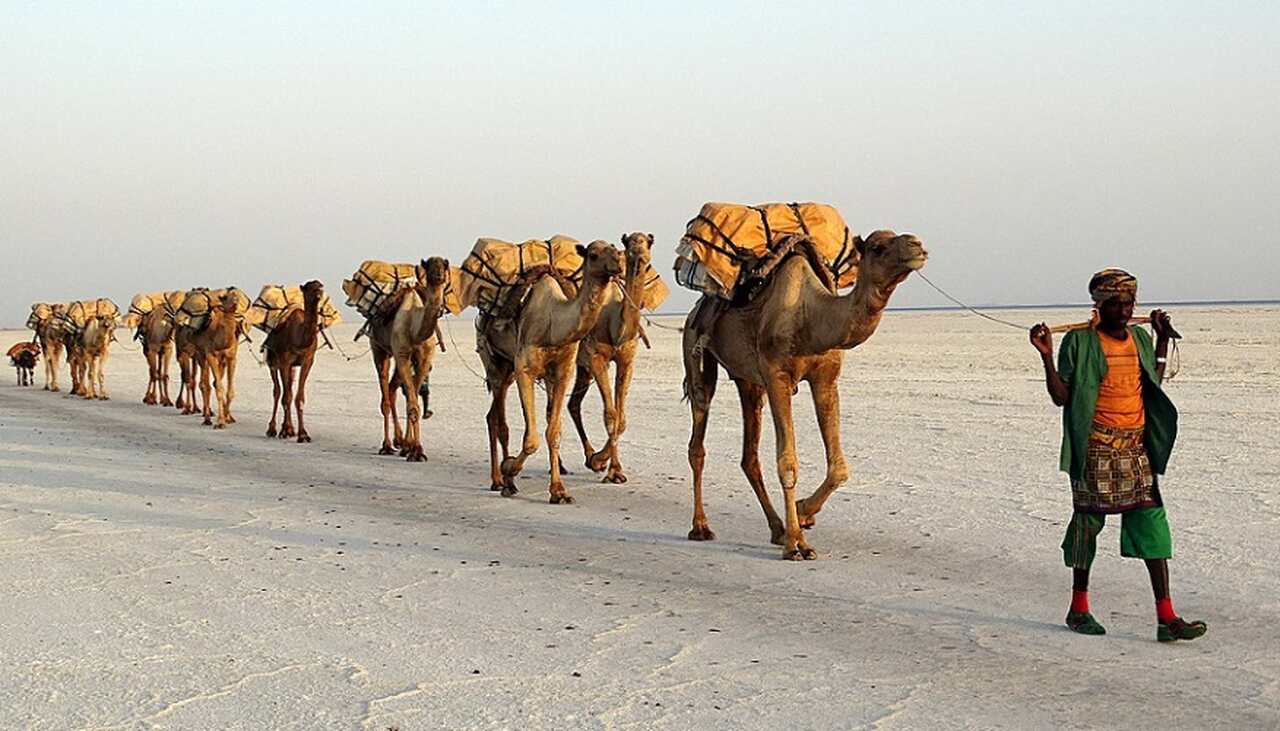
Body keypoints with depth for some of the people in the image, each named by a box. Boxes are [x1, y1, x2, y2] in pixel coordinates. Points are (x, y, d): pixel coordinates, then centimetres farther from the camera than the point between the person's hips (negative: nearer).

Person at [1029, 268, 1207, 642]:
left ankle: (1166, 617, -3)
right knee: (1088, 521, 4)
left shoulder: (1140, 338, 11)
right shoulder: (1080, 342, -6)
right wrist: (1047, 356, -18)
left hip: (1137, 447, 5)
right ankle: (1079, 609, 20)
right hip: (1097, 449, -5)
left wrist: (1163, 339, 21)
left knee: (1152, 524, -2)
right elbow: (1061, 397, -6)